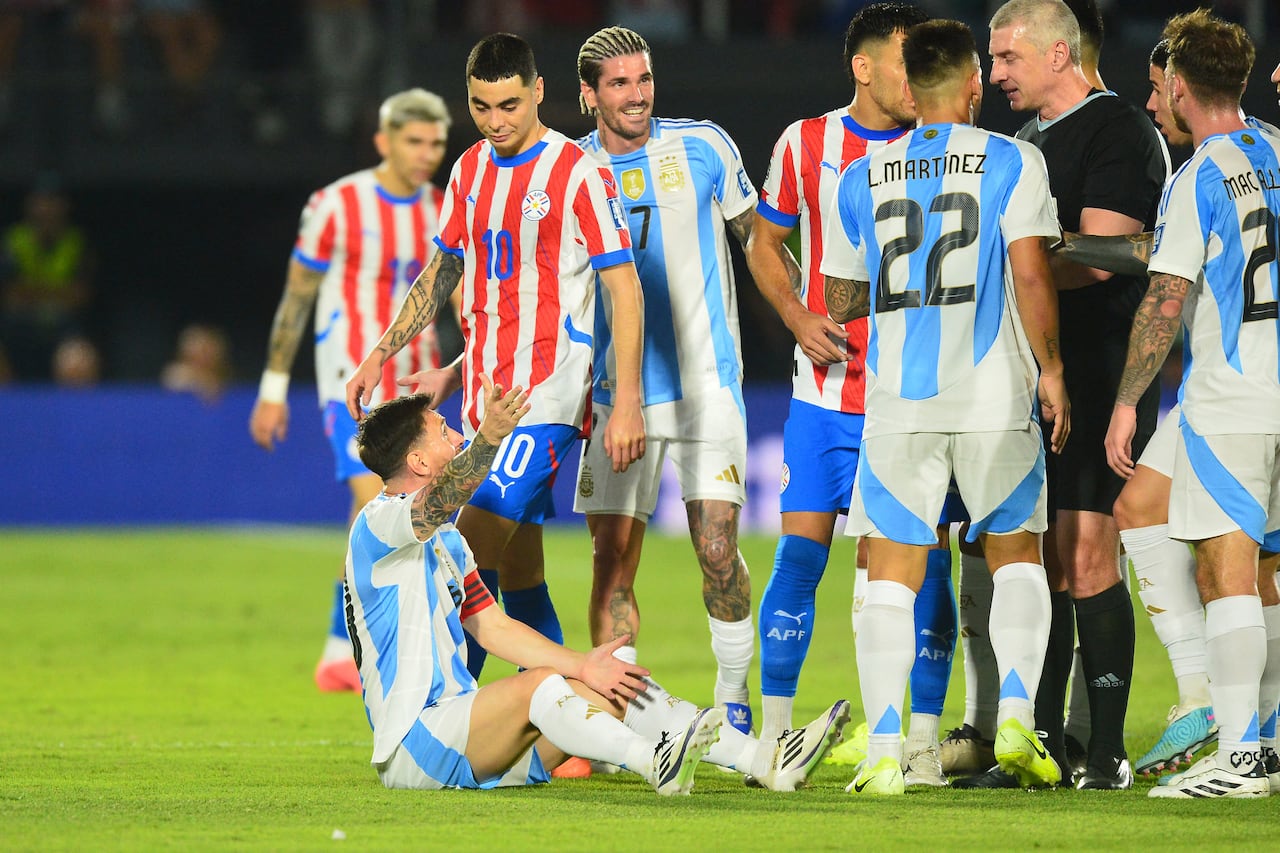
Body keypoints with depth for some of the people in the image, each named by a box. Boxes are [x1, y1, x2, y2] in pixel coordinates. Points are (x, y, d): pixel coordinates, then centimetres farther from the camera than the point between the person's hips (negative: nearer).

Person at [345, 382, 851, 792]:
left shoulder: (447, 543, 21)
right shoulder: (377, 526, -10)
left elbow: (495, 627, 18)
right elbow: (441, 498, -33)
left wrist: (582, 666, 4)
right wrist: (488, 437, -51)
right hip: (411, 750, -9)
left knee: (614, 690, -2)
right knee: (538, 684, -32)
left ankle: (768, 763, -10)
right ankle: (655, 763, -49)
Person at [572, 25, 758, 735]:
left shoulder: (702, 147, 1)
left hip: (705, 380, -2)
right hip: (615, 391, 2)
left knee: (718, 550, -9)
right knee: (613, 557, -3)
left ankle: (734, 698, 6)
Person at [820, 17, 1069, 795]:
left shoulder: (861, 179, 8)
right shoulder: (1013, 163, -1)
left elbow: (842, 303, 15)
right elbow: (1031, 274, -9)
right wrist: (1051, 370, 1)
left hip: (897, 401, 1)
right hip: (995, 395, -1)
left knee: (892, 576, 5)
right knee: (1016, 555, 15)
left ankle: (884, 748, -6)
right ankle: (1016, 712, -2)